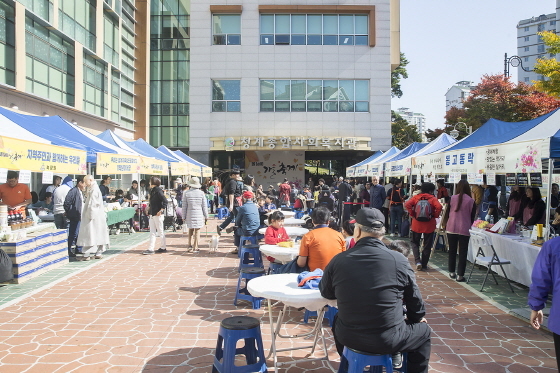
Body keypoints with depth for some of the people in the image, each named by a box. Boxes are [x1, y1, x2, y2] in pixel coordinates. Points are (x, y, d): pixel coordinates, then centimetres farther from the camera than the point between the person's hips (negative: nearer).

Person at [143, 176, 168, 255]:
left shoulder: (158, 191, -15)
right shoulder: (152, 191, 13)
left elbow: (165, 201, -22)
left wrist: (161, 210, -23)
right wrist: (150, 208, 15)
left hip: (158, 215, -9)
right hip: (152, 214, 9)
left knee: (161, 231, 4)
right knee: (152, 232, 6)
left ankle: (163, 248, 15)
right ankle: (151, 249, 7)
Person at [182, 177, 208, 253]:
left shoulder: (186, 193, -3)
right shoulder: (201, 193, -4)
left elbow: (184, 206, 0)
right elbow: (204, 206, -1)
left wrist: (184, 217, 8)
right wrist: (206, 216, 8)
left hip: (190, 214, 1)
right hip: (199, 214, -1)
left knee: (191, 230, 17)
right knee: (197, 230, 5)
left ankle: (190, 246, 14)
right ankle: (195, 247, 7)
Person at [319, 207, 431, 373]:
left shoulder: (338, 260, -12)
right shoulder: (399, 260, -14)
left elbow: (326, 292, 7)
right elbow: (414, 299, 1)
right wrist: (418, 317, 23)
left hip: (348, 337, 2)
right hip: (388, 340, -2)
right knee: (423, 331, 26)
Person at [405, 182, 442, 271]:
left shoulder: (416, 197, 1)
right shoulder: (433, 198, -4)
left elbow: (407, 204, -11)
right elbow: (438, 207, -20)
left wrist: (412, 214, -3)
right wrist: (435, 215, -5)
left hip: (417, 224, 1)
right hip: (429, 225, -1)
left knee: (415, 243, 16)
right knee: (427, 245, 11)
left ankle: (418, 261, -2)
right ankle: (424, 264, 16)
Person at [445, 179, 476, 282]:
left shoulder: (452, 198, -2)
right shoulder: (471, 201, -6)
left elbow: (447, 212, 6)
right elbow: (472, 217, 2)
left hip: (451, 229, 2)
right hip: (464, 230, -2)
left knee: (452, 251, 15)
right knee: (463, 253, 6)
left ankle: (452, 272, 24)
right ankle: (460, 275, 6)